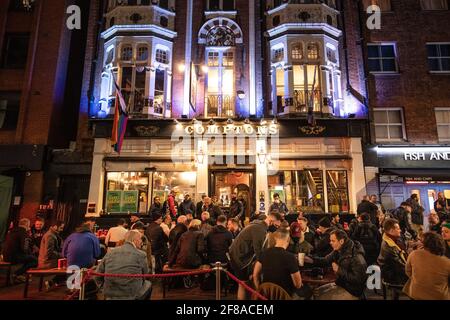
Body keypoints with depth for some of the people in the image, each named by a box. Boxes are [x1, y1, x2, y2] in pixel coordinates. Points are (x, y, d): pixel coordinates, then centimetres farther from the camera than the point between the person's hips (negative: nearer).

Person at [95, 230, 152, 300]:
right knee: (148, 285, 26)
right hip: (132, 297, -4)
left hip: (110, 296, 4)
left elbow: (98, 278, 6)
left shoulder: (110, 253, 1)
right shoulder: (141, 254, -8)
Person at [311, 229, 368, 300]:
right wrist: (311, 260, -12)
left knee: (322, 297, -15)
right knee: (317, 292, 7)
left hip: (351, 291, -8)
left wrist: (339, 270, -26)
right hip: (340, 284, 8)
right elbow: (326, 260, 3)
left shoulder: (356, 257, -27)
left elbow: (358, 279, -29)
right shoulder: (338, 251, 0)